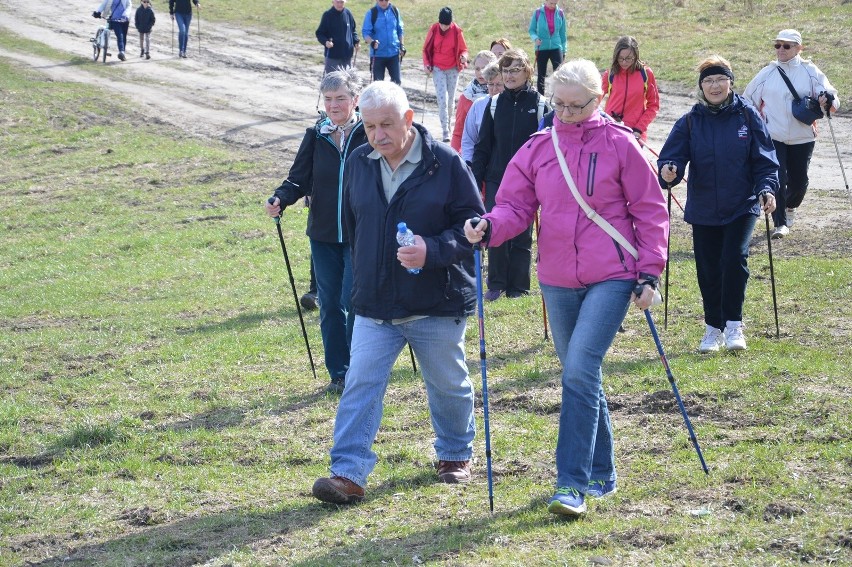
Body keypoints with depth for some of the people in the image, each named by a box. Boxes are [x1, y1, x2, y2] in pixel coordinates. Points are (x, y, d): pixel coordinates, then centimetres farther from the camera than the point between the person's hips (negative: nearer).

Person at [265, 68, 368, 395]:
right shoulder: (316, 137, 4)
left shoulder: (370, 135, -5)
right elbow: (299, 178, 2)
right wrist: (280, 199, -18)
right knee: (330, 306, 8)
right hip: (323, 236, 4)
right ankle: (338, 373, 20)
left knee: (354, 304, -6)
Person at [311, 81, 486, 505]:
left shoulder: (445, 163, -10)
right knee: (360, 386, -7)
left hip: (437, 306, -3)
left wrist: (433, 250, -25)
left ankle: (456, 454, 36)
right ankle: (348, 472, -8)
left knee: (448, 385, 14)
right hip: (373, 306, 3)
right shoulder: (358, 163, 4)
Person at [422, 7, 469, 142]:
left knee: (451, 99, 8)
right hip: (438, 69, -1)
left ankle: (448, 123, 27)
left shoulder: (457, 31, -7)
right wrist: (427, 64, -7)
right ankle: (445, 131, -13)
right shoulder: (433, 29, -6)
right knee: (442, 99, -11)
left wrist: (463, 57, -20)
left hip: (453, 69, 1)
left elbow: (463, 49, 2)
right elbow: (426, 49, 5)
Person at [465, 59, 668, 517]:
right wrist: (489, 226, -19)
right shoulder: (537, 149, 5)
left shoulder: (619, 145, -4)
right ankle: (601, 474, 27)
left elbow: (650, 212, 0)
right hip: (557, 281, 5)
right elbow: (515, 206, 3)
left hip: (611, 278, -5)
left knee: (580, 370, -17)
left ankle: (573, 484, -15)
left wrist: (649, 274, -4)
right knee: (580, 376, 13)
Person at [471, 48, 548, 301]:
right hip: (496, 180, 2)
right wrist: (475, 182, 3)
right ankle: (496, 285, 14)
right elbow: (482, 145, 8)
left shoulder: (539, 104, -3)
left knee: (522, 236, 5)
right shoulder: (495, 104, 5)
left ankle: (518, 287, 16)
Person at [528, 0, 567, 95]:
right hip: (542, 48, 0)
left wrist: (564, 49, 8)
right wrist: (535, 38, -20)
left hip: (556, 47, 0)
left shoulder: (560, 13, 0)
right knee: (541, 75, 8)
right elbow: (532, 30, 1)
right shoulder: (538, 12, -5)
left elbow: (563, 33, 7)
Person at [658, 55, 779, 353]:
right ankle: (713, 328, 22)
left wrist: (766, 189, -16)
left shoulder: (747, 116, -3)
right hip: (703, 209, 2)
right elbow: (673, 157, -5)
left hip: (741, 206, -2)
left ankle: (733, 325, -5)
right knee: (708, 270, 6)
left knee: (734, 260, -17)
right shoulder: (690, 122, -1)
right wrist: (668, 172, -28)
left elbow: (765, 159, 0)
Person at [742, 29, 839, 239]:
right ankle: (780, 223, -3)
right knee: (778, 180, -11)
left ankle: (790, 206, 42)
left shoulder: (810, 72, -2)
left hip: (802, 138, 1)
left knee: (799, 181, 10)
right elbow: (747, 101, 12)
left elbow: (833, 101, -6)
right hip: (773, 137, -1)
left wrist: (828, 99, -29)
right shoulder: (767, 74, 1)